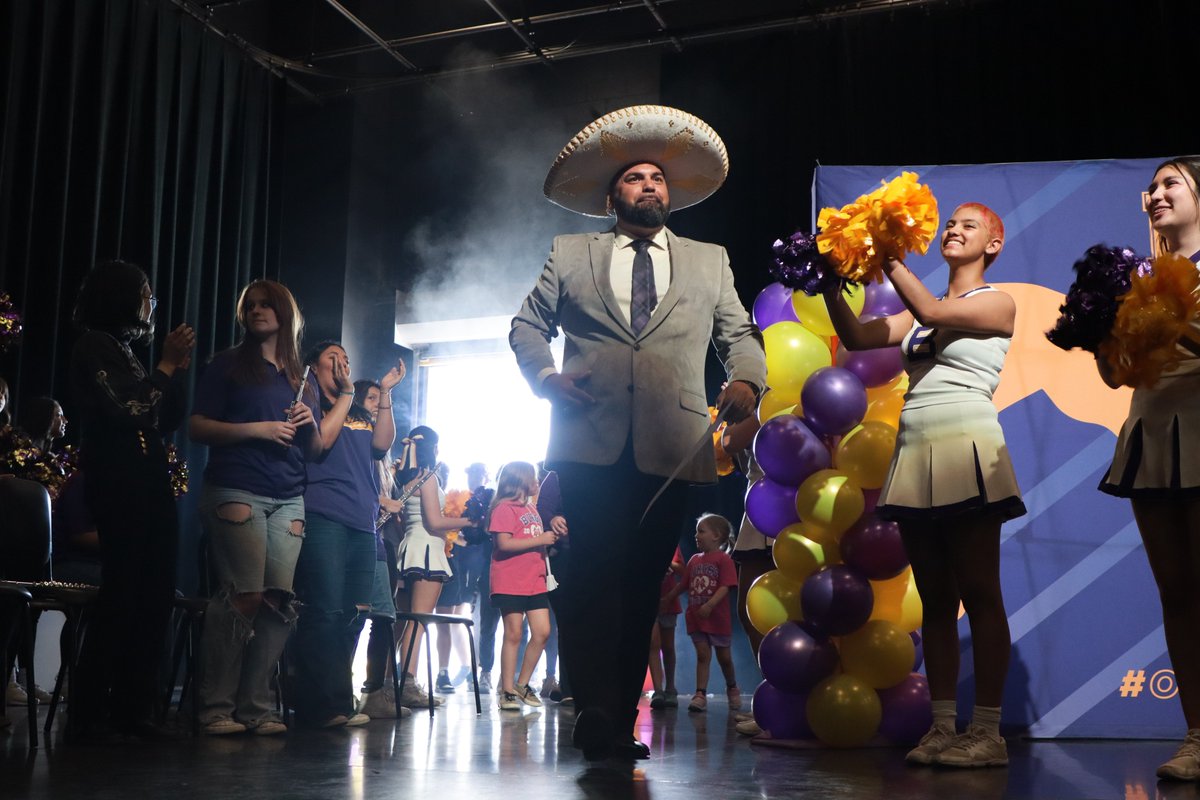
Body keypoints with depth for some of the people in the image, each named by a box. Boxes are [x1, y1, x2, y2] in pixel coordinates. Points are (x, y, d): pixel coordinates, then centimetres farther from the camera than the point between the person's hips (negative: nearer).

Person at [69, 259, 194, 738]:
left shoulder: (128, 351, 22)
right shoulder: (94, 346, -1)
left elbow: (166, 421, 18)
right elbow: (124, 410, -13)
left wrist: (177, 372, 7)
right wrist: (166, 366, -6)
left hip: (150, 485, 8)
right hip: (117, 484, -8)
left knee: (155, 596, 2)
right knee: (123, 595, -11)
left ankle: (133, 708, 6)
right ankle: (90, 711, -6)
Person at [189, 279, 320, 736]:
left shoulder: (303, 380, 22)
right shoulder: (229, 365, 10)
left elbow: (317, 451, 23)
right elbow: (198, 428, 1)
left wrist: (310, 426, 2)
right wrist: (257, 429, -9)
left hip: (288, 499, 5)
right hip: (236, 490, -4)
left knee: (279, 601, -6)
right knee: (245, 595, -16)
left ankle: (256, 706, 1)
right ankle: (216, 708, -8)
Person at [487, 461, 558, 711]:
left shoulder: (532, 509, 19)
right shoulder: (505, 508, -7)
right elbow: (504, 543, -19)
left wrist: (550, 538, 9)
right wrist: (540, 539, -19)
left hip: (535, 581, 7)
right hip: (510, 583, -7)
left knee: (542, 632, 1)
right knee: (514, 634, -4)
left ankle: (522, 684, 14)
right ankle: (507, 691, 4)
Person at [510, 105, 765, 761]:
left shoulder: (709, 262, 21)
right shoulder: (569, 255, 18)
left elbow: (739, 334, 16)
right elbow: (527, 324, 18)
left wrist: (747, 380, -5)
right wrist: (544, 376, -1)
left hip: (670, 452, 1)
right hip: (590, 446, -1)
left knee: (641, 585, 3)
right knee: (592, 574, -13)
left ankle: (620, 722, 9)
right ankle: (596, 713, -8)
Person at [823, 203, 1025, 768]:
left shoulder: (997, 304, 4)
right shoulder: (919, 313, 20)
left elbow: (932, 313, -13)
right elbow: (857, 337, 7)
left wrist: (887, 257, -12)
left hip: (964, 448, -6)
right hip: (914, 453, 6)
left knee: (978, 594, -6)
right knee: (935, 599, 5)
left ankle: (988, 732, -4)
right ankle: (942, 726, 8)